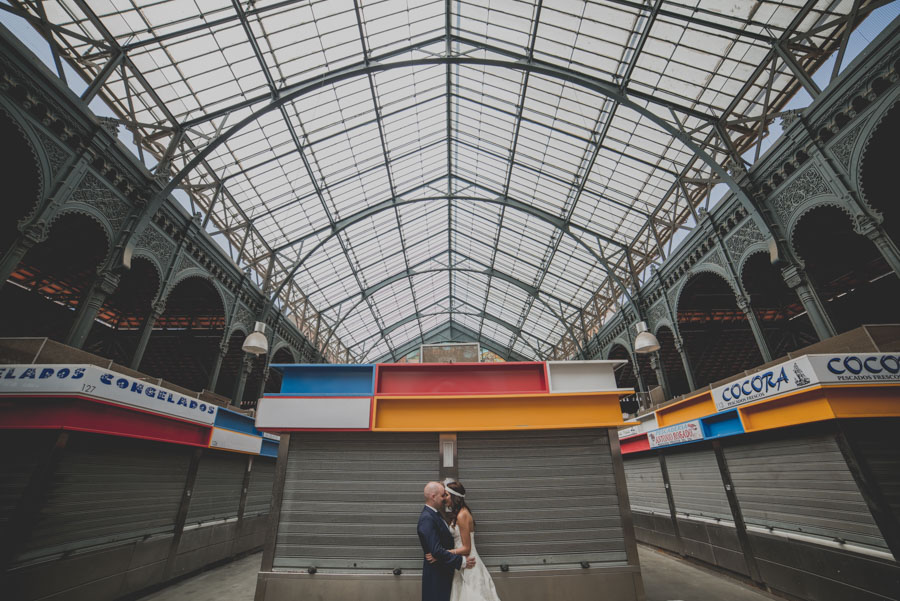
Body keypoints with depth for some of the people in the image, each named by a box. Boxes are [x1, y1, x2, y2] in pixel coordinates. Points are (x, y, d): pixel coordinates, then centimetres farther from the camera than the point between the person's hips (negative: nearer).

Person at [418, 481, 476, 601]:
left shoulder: (434, 514, 7)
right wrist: (462, 562, -22)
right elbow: (437, 551, -28)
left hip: (444, 572, 9)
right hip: (436, 575, -9)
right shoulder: (427, 519, -25)